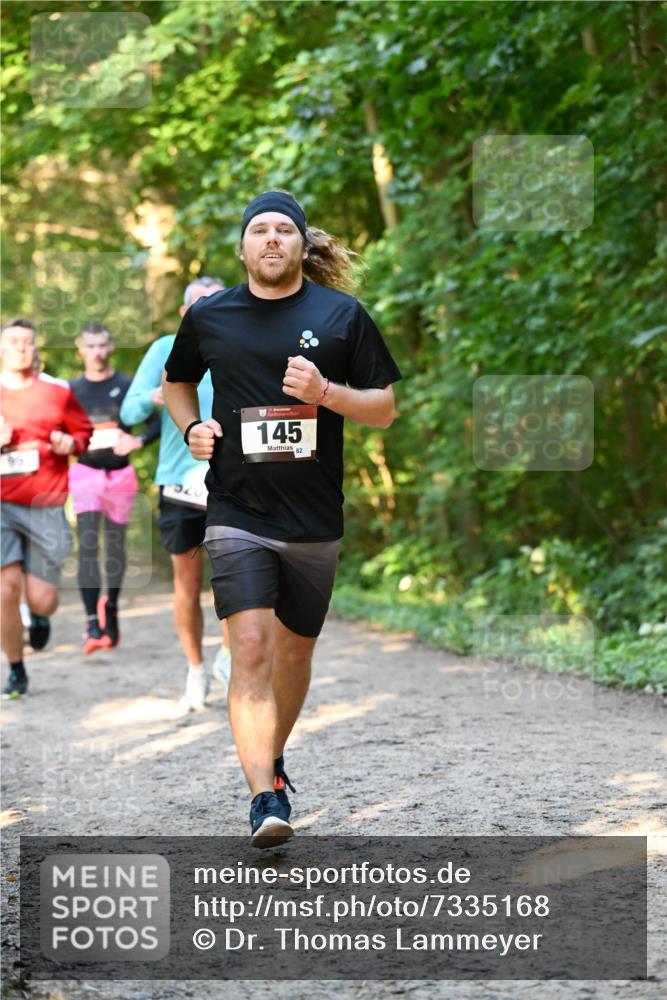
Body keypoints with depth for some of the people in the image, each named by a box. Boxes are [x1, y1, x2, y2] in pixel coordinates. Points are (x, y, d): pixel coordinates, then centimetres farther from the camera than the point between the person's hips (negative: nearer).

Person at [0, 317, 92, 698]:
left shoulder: (58, 391, 6)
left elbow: (85, 433, 16)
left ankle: (41, 618, 38)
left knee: (41, 598, -3)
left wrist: (71, 443, -6)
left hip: (46, 507, 0)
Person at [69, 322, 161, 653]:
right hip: (85, 473, -1)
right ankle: (92, 622, -18)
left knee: (115, 544, 8)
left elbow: (156, 421, 3)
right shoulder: (72, 389, 5)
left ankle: (111, 605, 31)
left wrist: (138, 440, -15)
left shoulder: (127, 386, 2)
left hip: (120, 474, 1)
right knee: (87, 543, -13)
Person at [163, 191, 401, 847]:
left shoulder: (342, 315, 1)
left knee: (295, 651, 14)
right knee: (251, 647, -16)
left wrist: (326, 392, -15)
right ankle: (264, 797, -19)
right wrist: (191, 427, 2)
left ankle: (273, 757, 39)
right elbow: (175, 382, 22)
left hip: (315, 520, 1)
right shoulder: (208, 317, 4)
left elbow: (385, 409, 3)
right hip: (237, 513, -1)